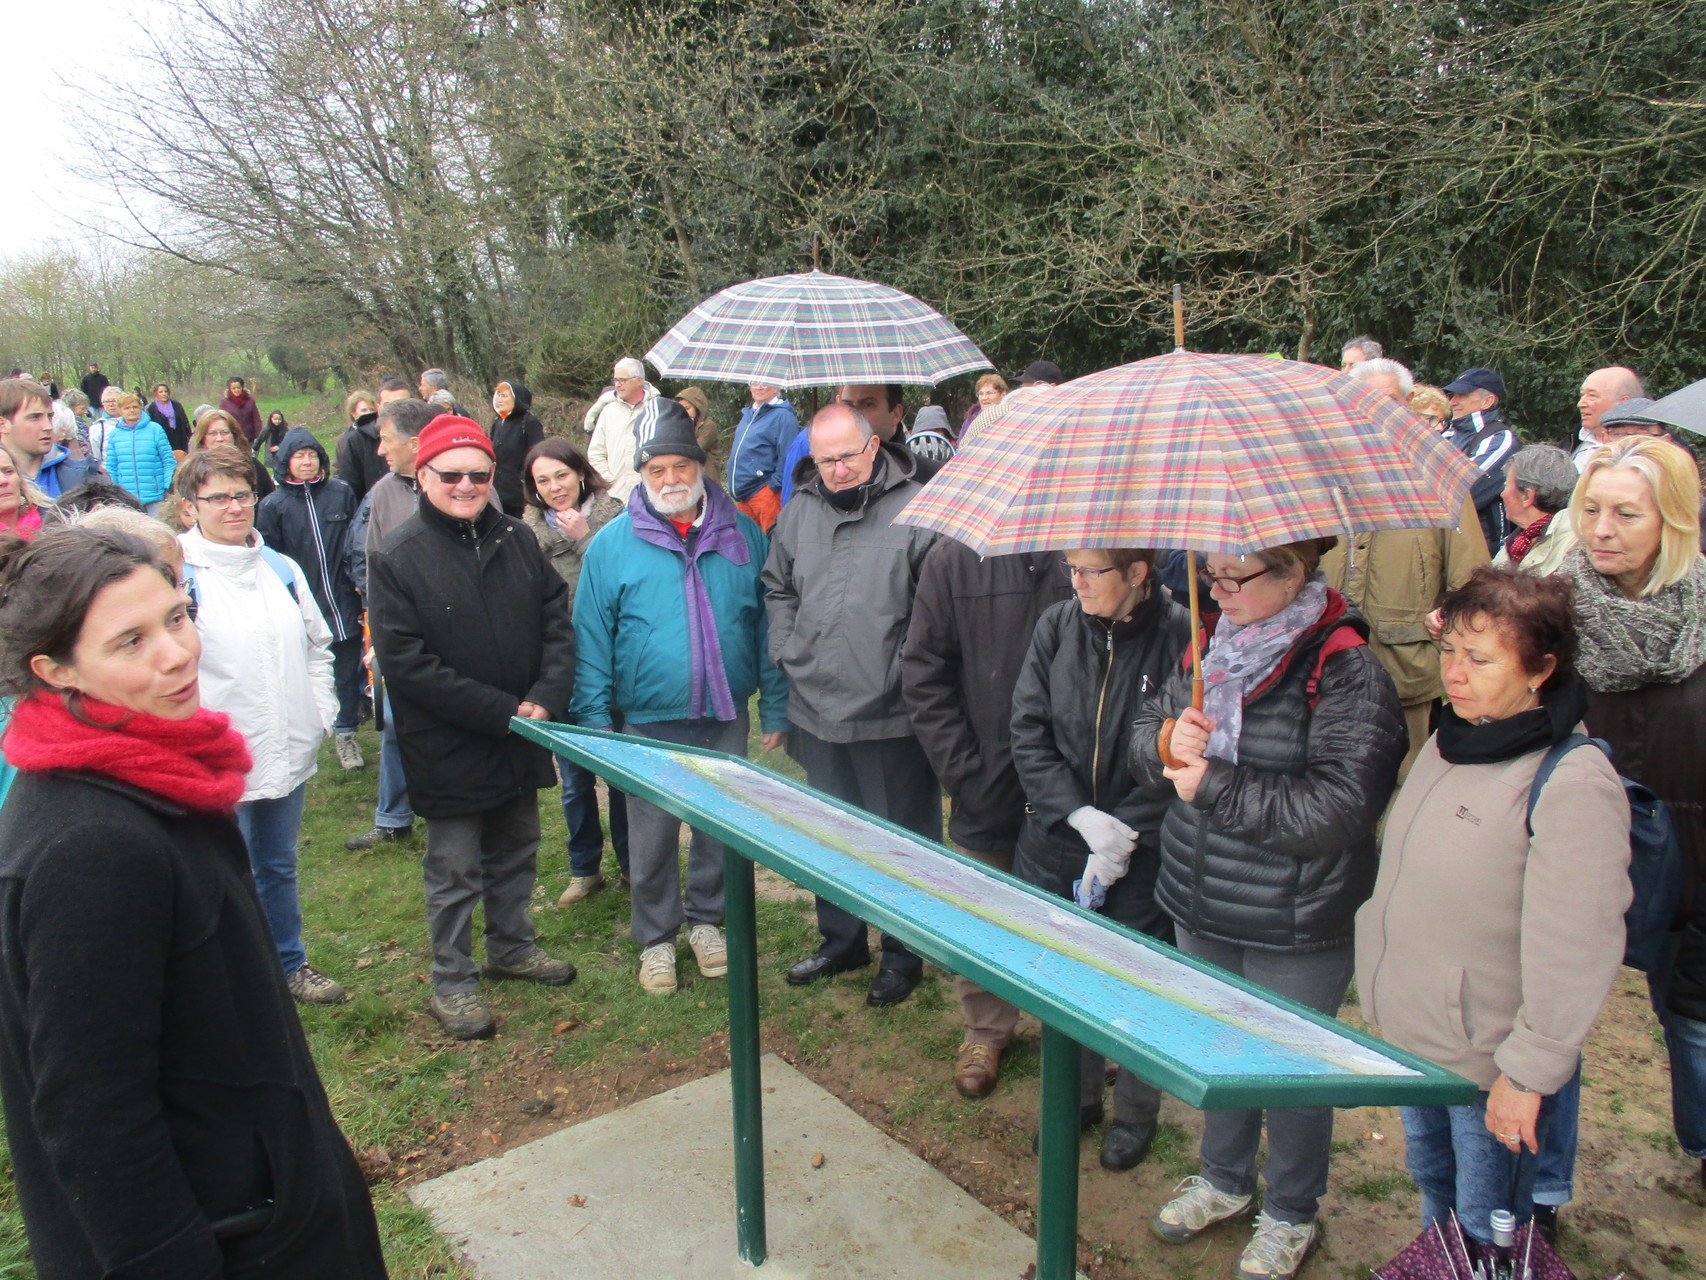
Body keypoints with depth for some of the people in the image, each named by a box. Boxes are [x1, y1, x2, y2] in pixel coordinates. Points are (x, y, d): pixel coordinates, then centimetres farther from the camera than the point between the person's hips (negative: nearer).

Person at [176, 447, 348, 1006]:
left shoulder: (281, 568, 8)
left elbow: (317, 646, 17)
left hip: (289, 752, 6)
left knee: (280, 867, 22)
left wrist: (321, 715, 7)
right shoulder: (179, 577, -12)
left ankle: (289, 962, 39)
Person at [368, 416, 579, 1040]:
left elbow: (558, 619, 3)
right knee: (455, 869, 7)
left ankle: (512, 947, 42)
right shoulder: (396, 557, -12)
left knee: (516, 849, 21)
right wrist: (501, 711, -19)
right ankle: (451, 982, 26)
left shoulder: (517, 539, 2)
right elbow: (405, 662, -17)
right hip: (448, 749, -5)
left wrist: (545, 697, -13)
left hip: (521, 736, 5)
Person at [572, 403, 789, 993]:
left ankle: (707, 920, 36)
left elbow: (768, 624, 4)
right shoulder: (612, 543, -3)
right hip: (650, 721, -1)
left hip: (727, 717, 2)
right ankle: (656, 938, 29)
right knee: (652, 835, 10)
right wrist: (595, 721, -5)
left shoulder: (743, 534, 1)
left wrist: (775, 707, 3)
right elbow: (591, 639, -1)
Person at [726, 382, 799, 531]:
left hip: (765, 493, -9)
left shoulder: (783, 416, -9)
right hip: (742, 495, 9)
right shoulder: (748, 414, 17)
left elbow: (787, 458, -16)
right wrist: (735, 488, 18)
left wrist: (774, 485, -17)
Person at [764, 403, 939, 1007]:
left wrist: (908, 667, -14)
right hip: (817, 710, 5)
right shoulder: (799, 511, 7)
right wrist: (787, 652, 7)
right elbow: (777, 588, 19)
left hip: (892, 715, -5)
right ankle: (841, 938, 39)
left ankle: (902, 954, 28)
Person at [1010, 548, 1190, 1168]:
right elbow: (1028, 733, -4)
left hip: (1142, 853, -3)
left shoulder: (1180, 637, -14)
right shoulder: (1057, 627, -4)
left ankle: (1135, 1112, 36)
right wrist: (1082, 816, -14)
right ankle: (1078, 1096, 39)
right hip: (1055, 842, 3)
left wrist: (1123, 836, -16)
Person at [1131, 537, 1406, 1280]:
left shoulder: (1348, 673, -20)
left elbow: (1334, 808, -27)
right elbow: (1144, 732, 8)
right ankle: (1225, 1181, 49)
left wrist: (1213, 784, -23)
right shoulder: (1210, 646, 1)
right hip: (1202, 911, 6)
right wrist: (1169, 742, -16)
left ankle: (1290, 1216, 40)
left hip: (1296, 934, -6)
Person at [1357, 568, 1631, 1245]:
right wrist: (1385, 990, 18)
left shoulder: (1574, 783, -24)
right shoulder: (1448, 742, 1)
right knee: (1432, 1189, 28)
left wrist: (1528, 1071, -19)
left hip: (1491, 1063, -7)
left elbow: (1574, 951, -24)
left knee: (1487, 1233, 14)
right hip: (1410, 1038, 7)